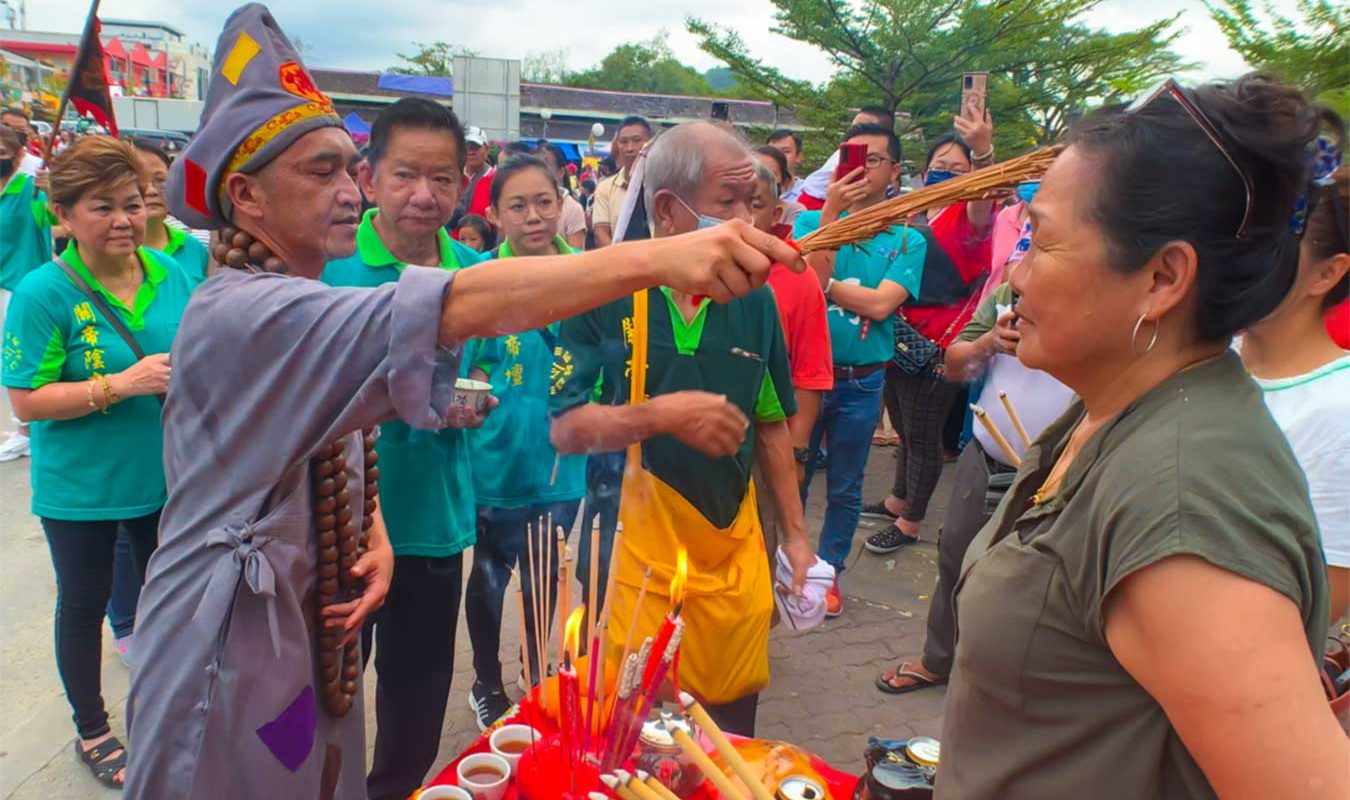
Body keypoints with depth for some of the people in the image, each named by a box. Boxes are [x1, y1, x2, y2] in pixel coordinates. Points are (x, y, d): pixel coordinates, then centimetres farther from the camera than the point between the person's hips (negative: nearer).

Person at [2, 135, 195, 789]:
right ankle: (90, 728, 38)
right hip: (80, 489, -4)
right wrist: (120, 384, -27)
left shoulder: (171, 274, -6)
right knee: (84, 604, 17)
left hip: (165, 477, 4)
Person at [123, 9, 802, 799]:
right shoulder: (238, 312, -24)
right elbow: (460, 309, -39)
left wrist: (376, 540, -5)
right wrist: (662, 256, -46)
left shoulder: (310, 309, 8)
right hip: (229, 670, -8)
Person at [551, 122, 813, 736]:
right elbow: (566, 428, -11)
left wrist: (795, 534, 10)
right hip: (634, 563, -3)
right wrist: (663, 414, -25)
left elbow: (769, 425, 11)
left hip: (736, 562, 4)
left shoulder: (753, 299, 4)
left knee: (731, 746, 15)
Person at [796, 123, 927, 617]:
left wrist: (823, 282, -13)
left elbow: (880, 305, -17)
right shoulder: (812, 220, 0)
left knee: (845, 489, 14)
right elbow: (809, 278, -19)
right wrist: (831, 211, -22)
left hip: (861, 383, 0)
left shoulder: (908, 240, -3)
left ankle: (829, 571, 31)